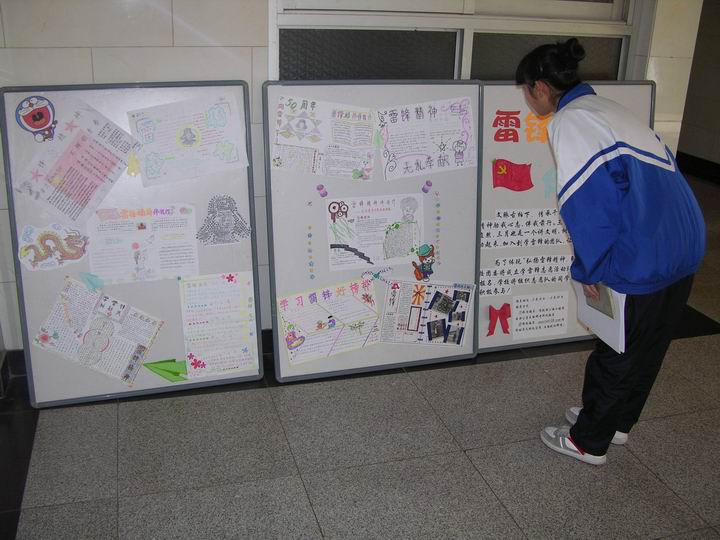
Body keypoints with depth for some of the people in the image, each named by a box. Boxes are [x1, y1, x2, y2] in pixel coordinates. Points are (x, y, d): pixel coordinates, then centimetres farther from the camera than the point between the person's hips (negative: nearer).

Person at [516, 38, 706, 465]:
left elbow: (589, 202, -19)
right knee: (649, 345, 22)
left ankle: (588, 442, 26)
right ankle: (616, 422, 42)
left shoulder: (569, 122, -11)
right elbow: (660, 166, 17)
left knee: (619, 352, 8)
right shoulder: (606, 107, 16)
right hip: (687, 241, 9)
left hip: (648, 258, -9)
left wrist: (589, 270, -7)